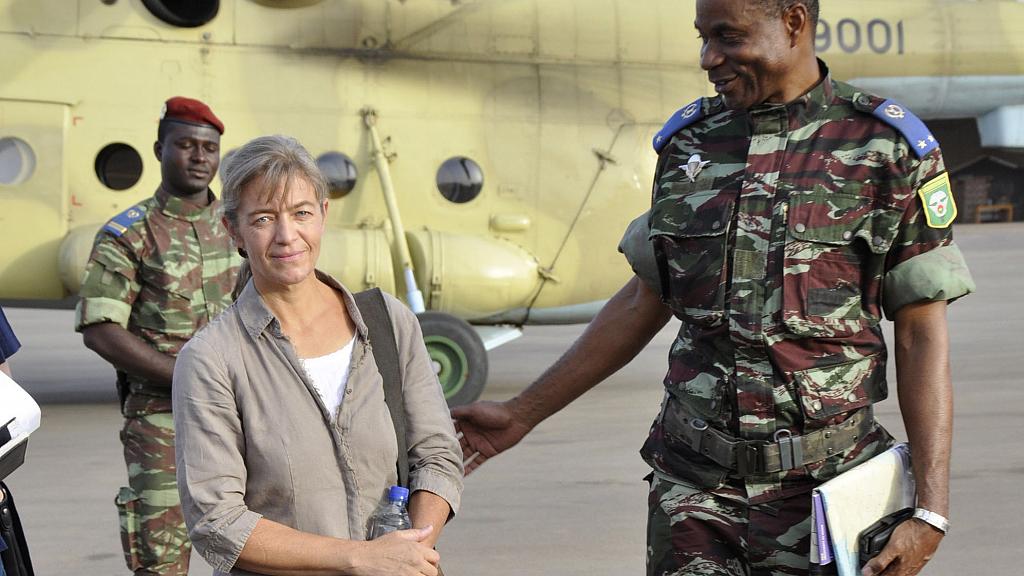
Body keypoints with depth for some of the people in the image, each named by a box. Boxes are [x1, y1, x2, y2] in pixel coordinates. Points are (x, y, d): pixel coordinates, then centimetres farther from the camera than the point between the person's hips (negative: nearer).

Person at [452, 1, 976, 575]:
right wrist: (522, 414, 16)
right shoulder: (688, 142, 8)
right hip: (694, 488, 3)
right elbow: (645, 302, 16)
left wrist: (931, 510, -12)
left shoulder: (889, 148, -4)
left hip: (820, 489, -3)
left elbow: (923, 336, -5)